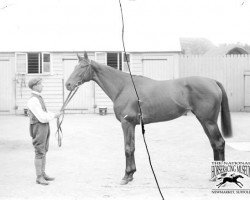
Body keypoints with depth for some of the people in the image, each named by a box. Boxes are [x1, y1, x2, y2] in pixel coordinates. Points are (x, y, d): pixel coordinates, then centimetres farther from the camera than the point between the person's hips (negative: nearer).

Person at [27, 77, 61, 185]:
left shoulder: (38, 98, 13)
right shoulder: (33, 101, -20)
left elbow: (44, 112, 20)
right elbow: (42, 118, -23)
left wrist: (54, 115, 2)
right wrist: (54, 116, -8)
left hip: (45, 127, 10)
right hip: (38, 128, -10)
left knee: (44, 151, 13)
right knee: (39, 153, -4)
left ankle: (43, 174, 21)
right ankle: (39, 177, 3)